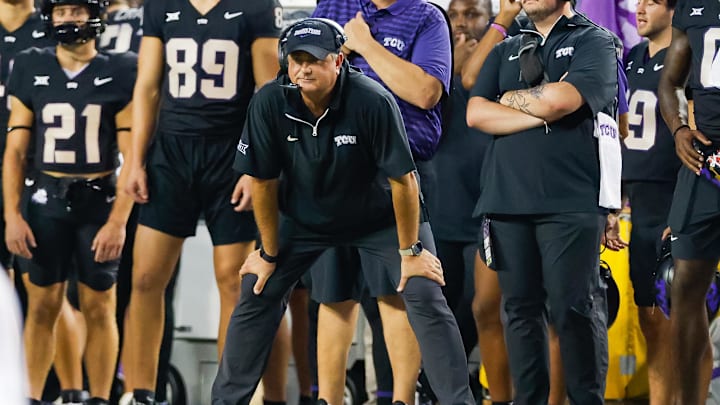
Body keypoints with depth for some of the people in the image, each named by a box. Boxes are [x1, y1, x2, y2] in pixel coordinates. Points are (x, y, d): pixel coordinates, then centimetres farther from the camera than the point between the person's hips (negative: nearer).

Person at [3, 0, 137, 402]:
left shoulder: (118, 74, -1)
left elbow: (131, 157, -3)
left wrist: (118, 221, -11)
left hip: (99, 202, -2)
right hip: (47, 202, 2)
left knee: (99, 309, 3)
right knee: (43, 306, 3)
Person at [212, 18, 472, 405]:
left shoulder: (373, 102, -31)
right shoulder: (269, 104, -23)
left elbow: (403, 179, -23)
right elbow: (263, 181, -11)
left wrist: (409, 251, -17)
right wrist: (269, 254, -4)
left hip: (380, 216, -3)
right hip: (304, 218, 3)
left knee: (424, 295, -15)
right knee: (256, 294, -2)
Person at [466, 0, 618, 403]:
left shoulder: (595, 43, 5)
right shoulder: (506, 52, 20)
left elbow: (559, 100, -13)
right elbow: (476, 113, 5)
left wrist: (510, 98, 5)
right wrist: (541, 113, -6)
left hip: (571, 202, -5)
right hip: (508, 201, 5)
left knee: (574, 310, -7)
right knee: (521, 309, 4)